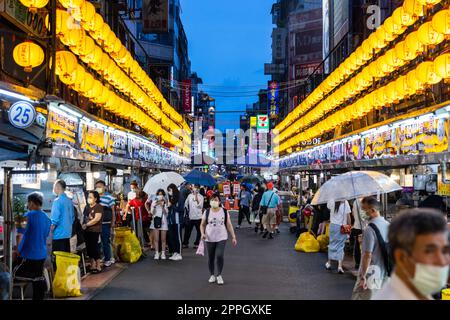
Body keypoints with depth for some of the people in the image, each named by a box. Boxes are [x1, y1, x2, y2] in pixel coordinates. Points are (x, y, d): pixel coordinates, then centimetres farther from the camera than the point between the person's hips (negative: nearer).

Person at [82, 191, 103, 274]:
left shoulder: (99, 207, -8)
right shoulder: (87, 207, 15)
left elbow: (97, 219, -16)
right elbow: (84, 217, 19)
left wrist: (86, 225, -11)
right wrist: (83, 225, 1)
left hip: (95, 230, -7)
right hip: (87, 230, 7)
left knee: (94, 247, -4)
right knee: (89, 248, 9)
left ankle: (98, 266, 4)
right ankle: (92, 266, 18)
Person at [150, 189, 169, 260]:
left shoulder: (165, 203, 5)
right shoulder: (154, 202, 7)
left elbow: (166, 212, -2)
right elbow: (152, 212, 2)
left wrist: (162, 206, -15)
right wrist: (155, 206, -13)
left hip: (163, 222, 0)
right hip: (155, 221, 0)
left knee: (163, 239, 1)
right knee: (156, 239, -2)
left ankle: (163, 253, 6)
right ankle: (157, 253, 1)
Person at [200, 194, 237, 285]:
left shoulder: (224, 212, -2)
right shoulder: (207, 212, -1)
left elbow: (229, 225, 2)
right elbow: (202, 225, 6)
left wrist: (233, 237, -2)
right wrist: (203, 233, -11)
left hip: (222, 238, -1)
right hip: (209, 239, 1)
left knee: (220, 256, -15)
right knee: (211, 258, 9)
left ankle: (219, 275, 4)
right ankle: (212, 275, 29)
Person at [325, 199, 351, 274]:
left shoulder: (331, 201, -8)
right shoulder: (345, 203, -14)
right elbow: (348, 217, -10)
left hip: (333, 225, 2)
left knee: (332, 243, 16)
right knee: (341, 246, 5)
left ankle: (329, 263, 26)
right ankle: (340, 266, 1)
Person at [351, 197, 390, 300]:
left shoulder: (369, 229, -20)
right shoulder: (388, 225, 3)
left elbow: (367, 255, -21)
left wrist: (363, 277, -15)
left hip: (371, 275, -8)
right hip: (385, 273, 8)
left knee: (359, 297, 1)